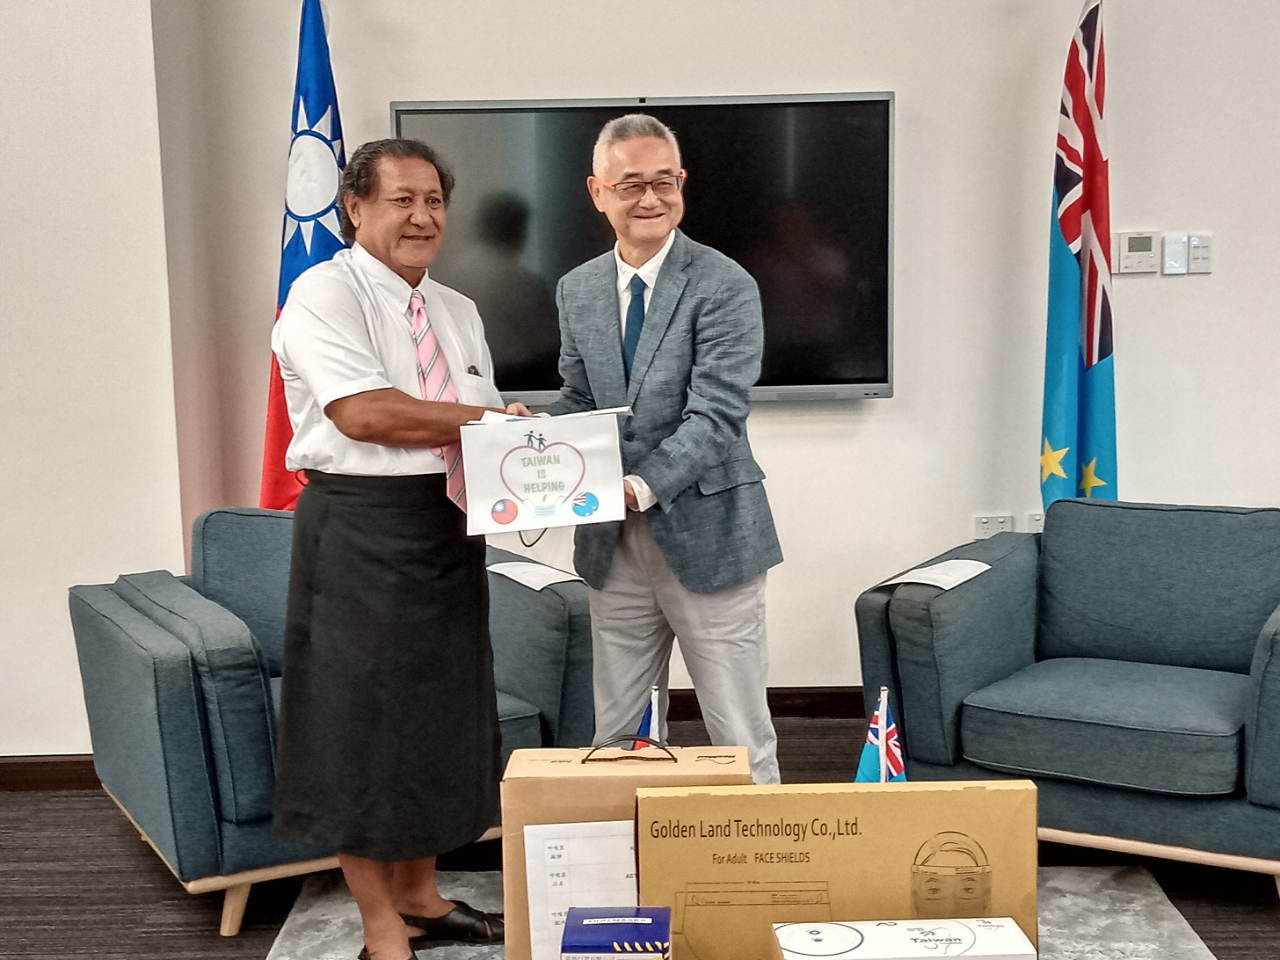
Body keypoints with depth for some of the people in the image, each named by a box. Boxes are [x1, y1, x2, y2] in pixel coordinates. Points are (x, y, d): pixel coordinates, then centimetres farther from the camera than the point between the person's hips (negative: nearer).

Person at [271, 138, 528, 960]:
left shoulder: (459, 312, 15)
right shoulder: (326, 293, -8)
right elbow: (362, 411, -21)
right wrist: (486, 419, -13)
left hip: (451, 527, 8)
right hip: (364, 529, -7)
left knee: (439, 713, 15)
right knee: (366, 721, 2)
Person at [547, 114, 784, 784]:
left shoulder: (725, 287, -10)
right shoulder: (576, 290, 9)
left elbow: (715, 415, -17)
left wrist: (640, 487, -29)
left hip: (707, 538, -5)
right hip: (612, 546, 5)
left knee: (741, 740, 5)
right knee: (617, 737, 15)